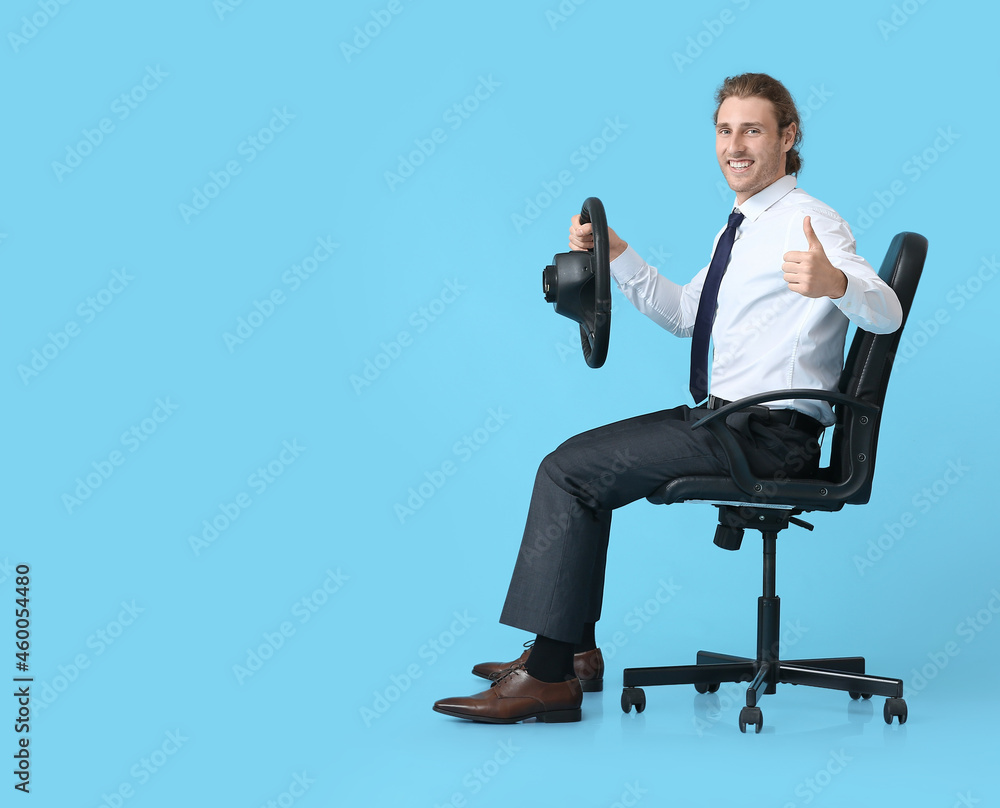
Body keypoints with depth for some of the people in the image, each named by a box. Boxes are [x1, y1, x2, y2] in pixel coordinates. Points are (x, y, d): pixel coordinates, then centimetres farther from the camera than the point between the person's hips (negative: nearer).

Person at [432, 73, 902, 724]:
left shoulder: (807, 223, -12)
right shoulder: (745, 226, 19)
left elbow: (887, 314, -27)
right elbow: (682, 314, 24)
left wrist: (835, 283, -49)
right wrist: (618, 254, 12)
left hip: (765, 432, -10)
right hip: (724, 418, 10)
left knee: (568, 470, -15)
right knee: (580, 462, 14)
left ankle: (548, 678, -11)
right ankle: (574, 650, 17)